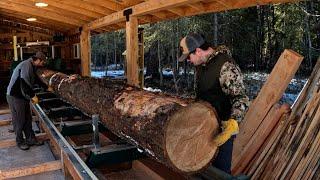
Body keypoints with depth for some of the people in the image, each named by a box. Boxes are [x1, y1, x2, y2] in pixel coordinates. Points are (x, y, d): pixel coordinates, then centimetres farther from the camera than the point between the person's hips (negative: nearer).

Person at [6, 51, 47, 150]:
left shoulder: (32, 67, 12)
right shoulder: (26, 65, -21)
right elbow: (24, 83, -28)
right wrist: (33, 96, -22)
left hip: (23, 97, 10)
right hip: (15, 97, -10)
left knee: (28, 119, 12)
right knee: (19, 120, 1)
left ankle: (31, 139, 21)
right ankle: (20, 142, 15)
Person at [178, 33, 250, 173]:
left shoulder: (226, 66, -23)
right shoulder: (201, 63, 5)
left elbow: (241, 98, -28)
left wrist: (233, 123, -41)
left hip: (223, 127, -8)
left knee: (221, 169, 3)